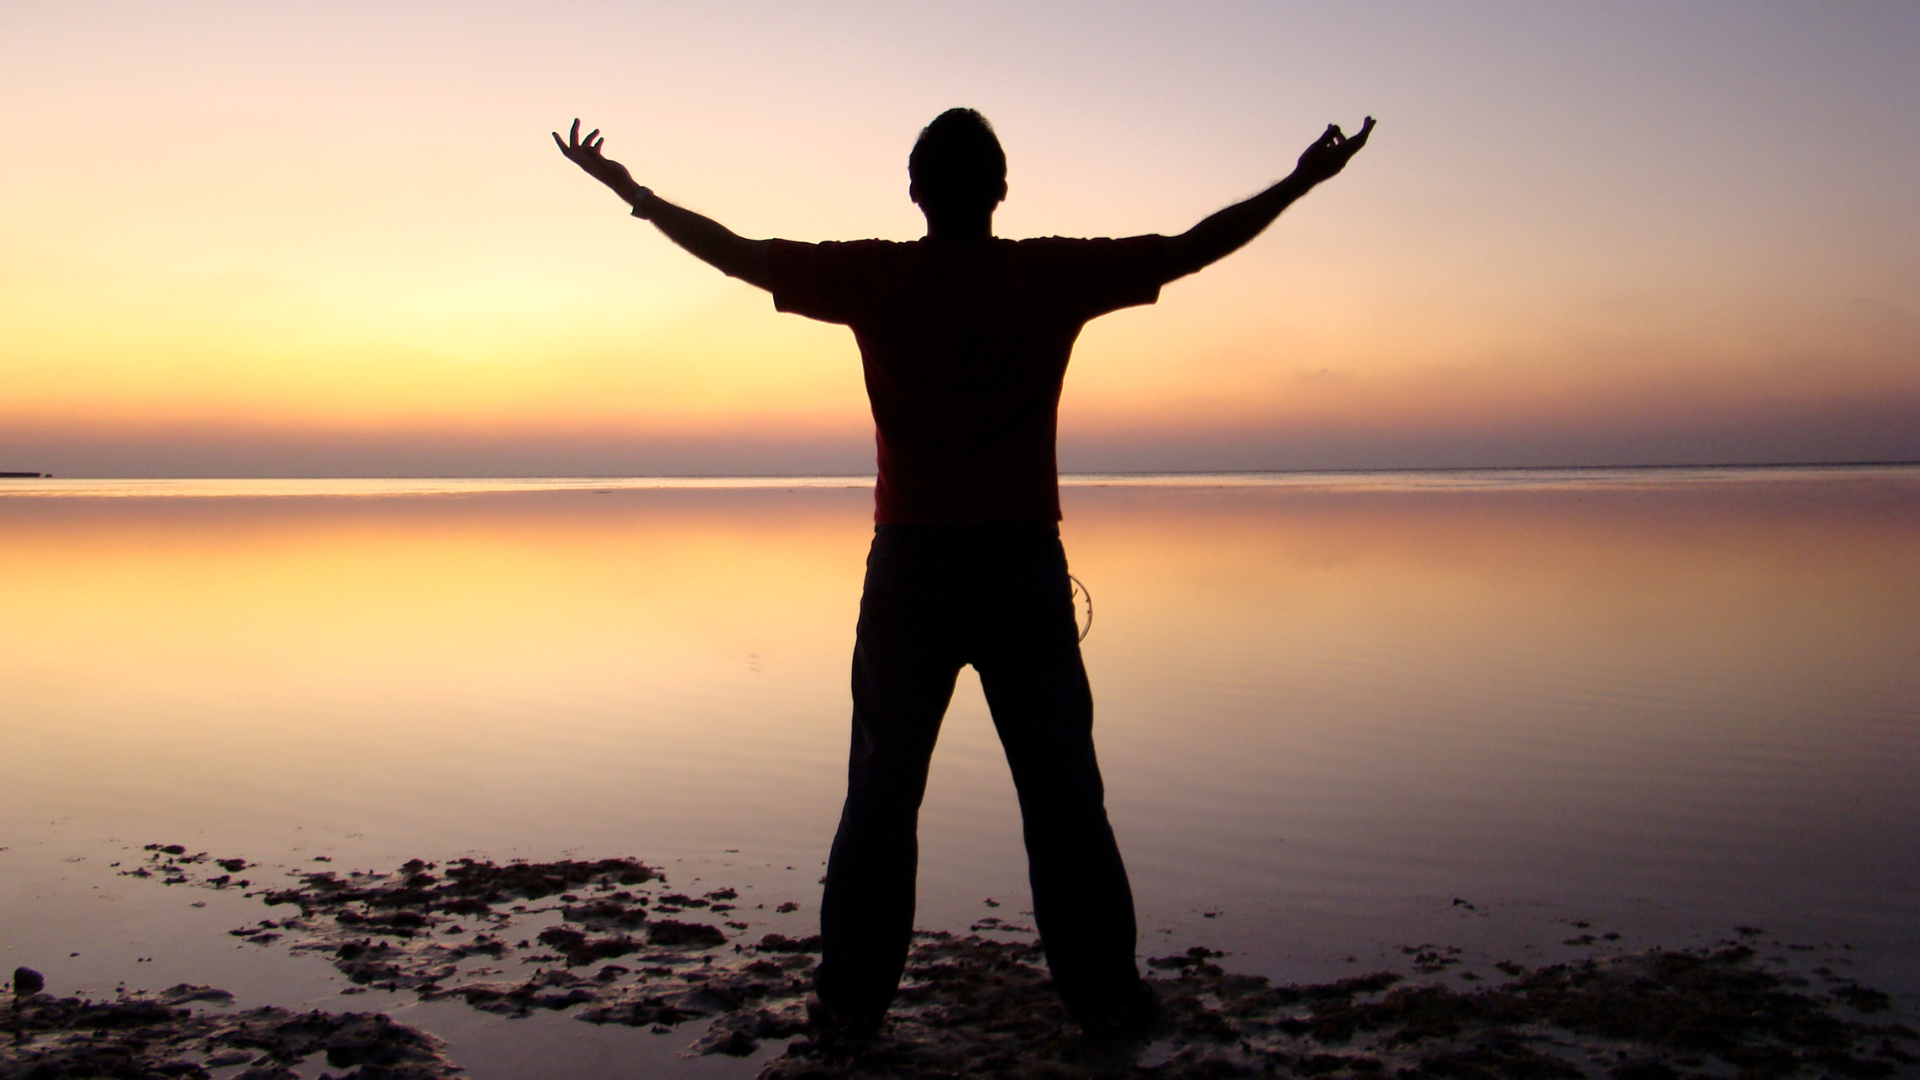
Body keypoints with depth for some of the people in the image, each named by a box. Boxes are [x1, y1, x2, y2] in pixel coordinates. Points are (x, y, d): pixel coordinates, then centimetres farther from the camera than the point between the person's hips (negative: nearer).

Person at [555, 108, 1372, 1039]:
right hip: (1026, 564, 0)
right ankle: (1103, 993, 15)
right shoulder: (1054, 275, -1)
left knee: (883, 789, 9)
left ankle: (852, 996, 16)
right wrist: (1301, 182, 19)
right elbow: (1193, 248, 6)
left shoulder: (874, 279, -1)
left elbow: (732, 252, 7)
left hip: (911, 565, 1)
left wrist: (632, 192, 21)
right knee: (1062, 791, 7)